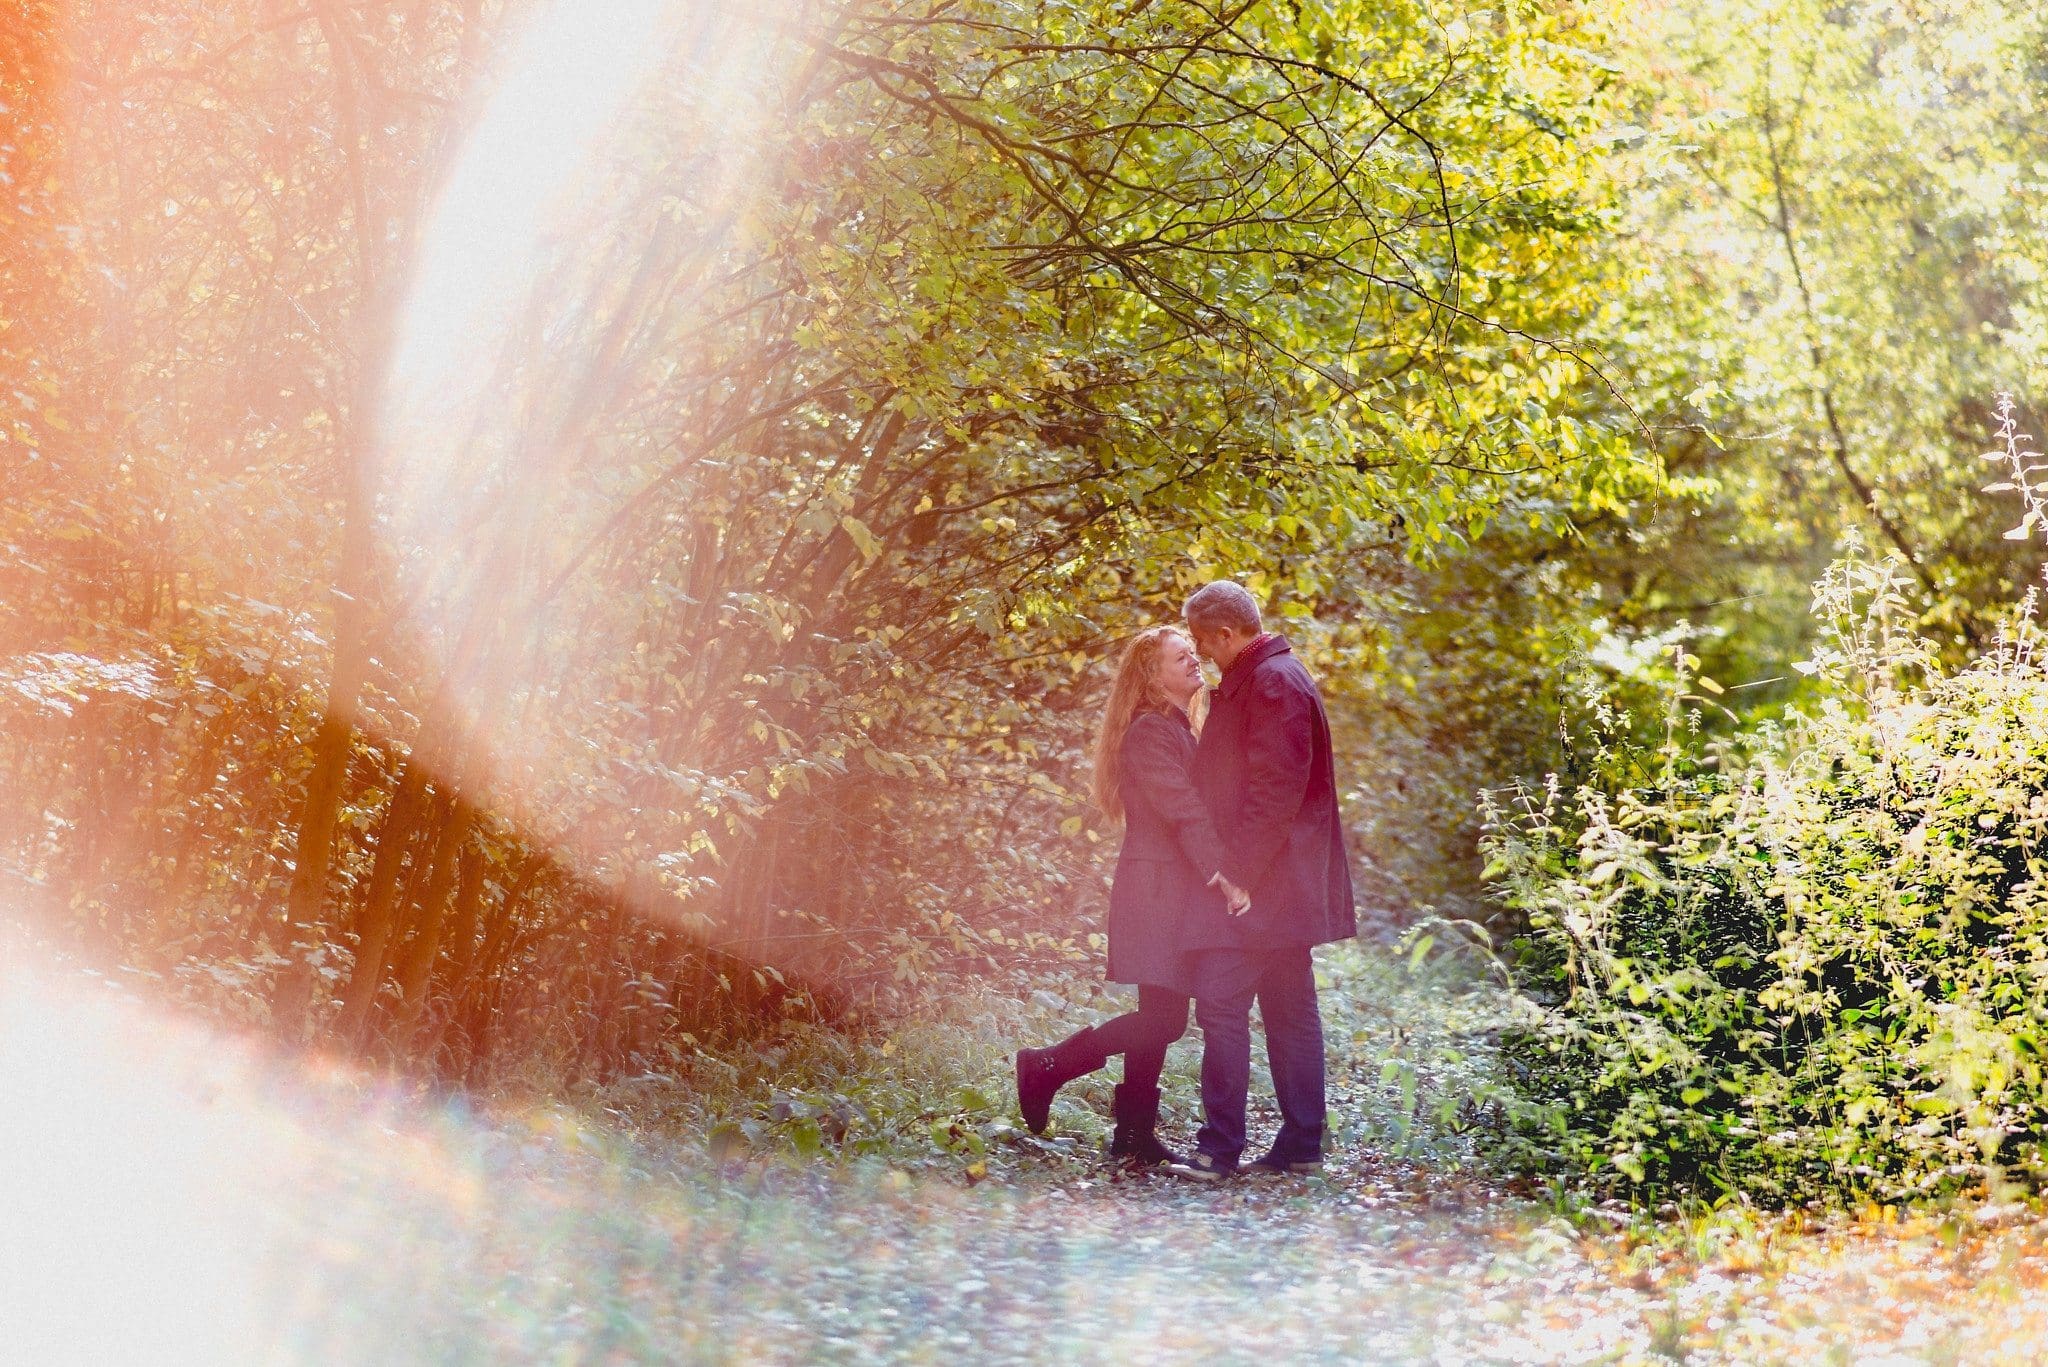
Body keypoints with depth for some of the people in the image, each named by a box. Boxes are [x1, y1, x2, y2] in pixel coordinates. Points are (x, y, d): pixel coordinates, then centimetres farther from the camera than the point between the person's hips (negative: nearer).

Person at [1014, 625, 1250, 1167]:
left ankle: (1136, 1137, 13)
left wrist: (1222, 873, 6)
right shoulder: (1149, 731, -12)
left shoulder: (1177, 730, 20)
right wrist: (1223, 872, -28)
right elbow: (1184, 809, -21)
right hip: (1156, 886, -10)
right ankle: (1047, 1067, -5)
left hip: (1175, 888, 10)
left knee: (1160, 1017, 9)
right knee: (1163, 1016, -13)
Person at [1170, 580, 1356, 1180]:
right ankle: (1300, 1147, 15)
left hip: (1256, 883, -11)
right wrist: (1233, 866, 18)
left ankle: (1220, 1149, -10)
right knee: (1290, 1011, 11)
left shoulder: (1271, 682, -14)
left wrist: (1236, 871, -21)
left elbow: (1276, 787, -22)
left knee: (1221, 1003, -11)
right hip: (1285, 885, 11)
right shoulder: (1265, 677, 18)